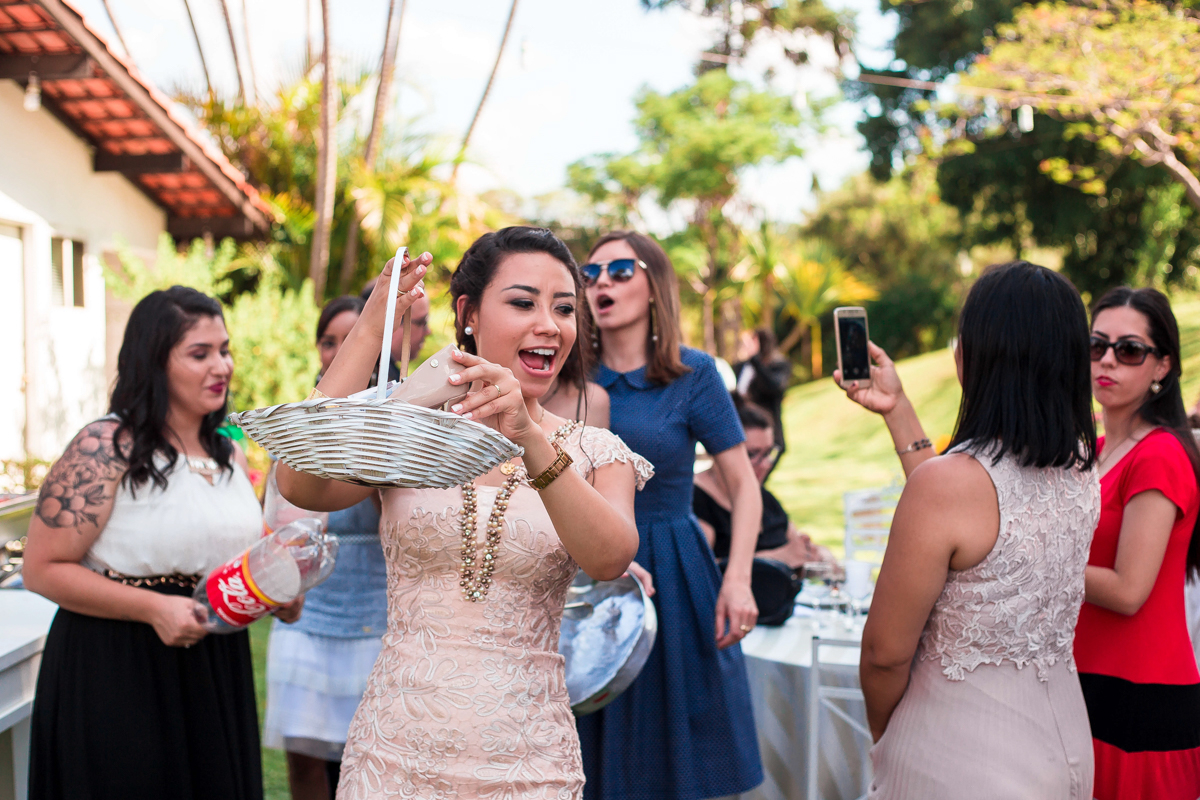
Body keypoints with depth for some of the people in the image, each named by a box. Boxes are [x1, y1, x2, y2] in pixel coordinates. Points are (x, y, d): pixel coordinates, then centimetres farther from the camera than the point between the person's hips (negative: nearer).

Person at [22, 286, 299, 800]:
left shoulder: (230, 456, 10)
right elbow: (42, 568, -14)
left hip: (215, 672, 6)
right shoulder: (106, 448, -11)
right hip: (115, 678, -6)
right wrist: (153, 608, -22)